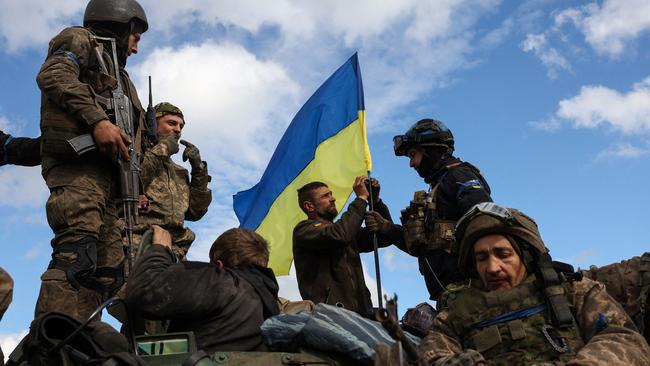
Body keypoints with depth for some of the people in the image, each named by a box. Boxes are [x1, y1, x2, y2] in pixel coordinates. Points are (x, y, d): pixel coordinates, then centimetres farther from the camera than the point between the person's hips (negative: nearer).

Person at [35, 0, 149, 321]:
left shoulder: (115, 74, 36)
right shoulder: (81, 40, 15)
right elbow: (52, 75, -9)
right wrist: (97, 119, -19)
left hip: (106, 172, 9)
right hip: (79, 161, -9)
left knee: (107, 270, -1)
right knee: (77, 252, -26)